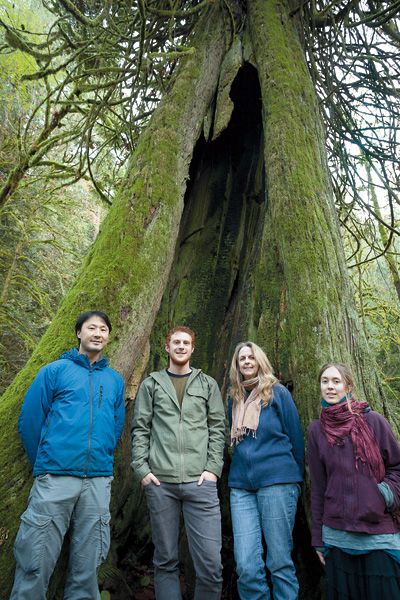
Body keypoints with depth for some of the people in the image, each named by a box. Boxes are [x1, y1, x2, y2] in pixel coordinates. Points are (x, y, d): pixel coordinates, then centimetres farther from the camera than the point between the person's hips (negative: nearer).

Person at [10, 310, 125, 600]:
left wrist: (101, 462, 13)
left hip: (99, 481, 3)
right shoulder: (55, 370, 2)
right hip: (55, 479, -3)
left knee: (87, 565, 11)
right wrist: (44, 465, 7)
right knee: (36, 565, 2)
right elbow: (28, 421, 3)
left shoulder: (115, 380, 11)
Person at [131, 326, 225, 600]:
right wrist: (141, 469, -2)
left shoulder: (208, 384, 12)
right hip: (160, 482, 0)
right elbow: (140, 429, 8)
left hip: (199, 482, 0)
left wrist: (213, 469, -2)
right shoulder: (151, 384, 12)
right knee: (166, 560, 10)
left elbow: (217, 428, 8)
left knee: (211, 562, -3)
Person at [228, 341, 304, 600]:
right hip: (241, 486, 4)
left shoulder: (277, 393, 4)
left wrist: (296, 479, 9)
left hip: (276, 482, -4)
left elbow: (295, 437, 6)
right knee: (246, 566, -1)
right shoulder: (235, 400, 16)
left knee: (280, 562, 1)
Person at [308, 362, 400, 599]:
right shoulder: (316, 430, 4)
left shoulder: (373, 421, -3)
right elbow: (318, 486, 8)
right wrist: (318, 538, 11)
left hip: (379, 535, -2)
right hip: (337, 537, 2)